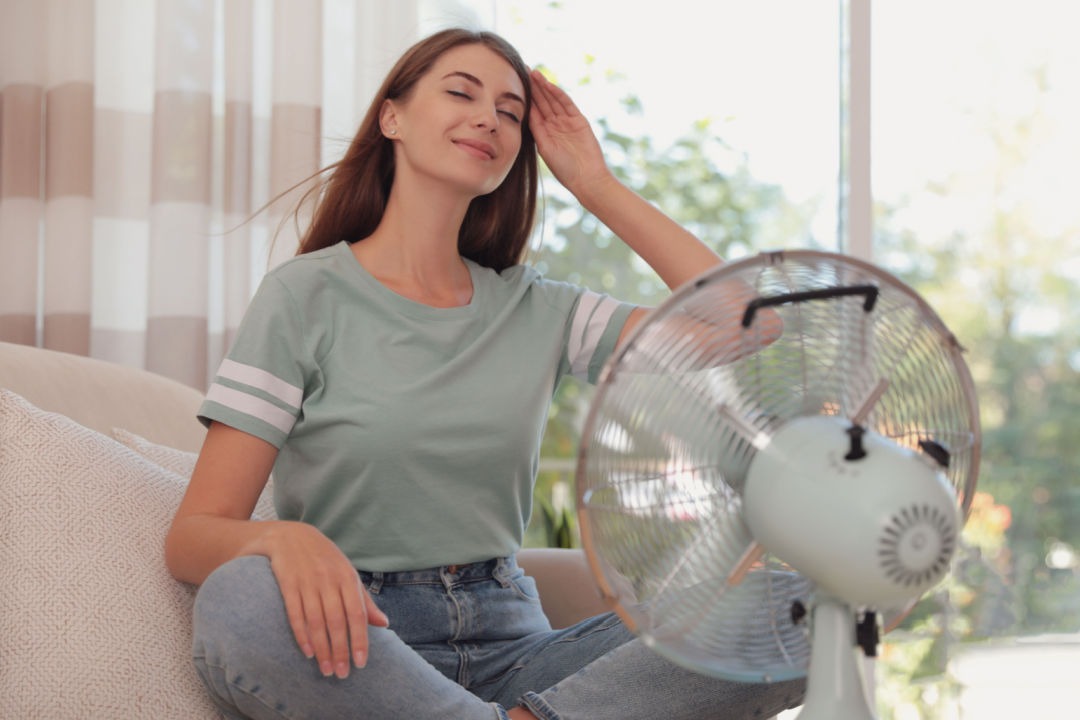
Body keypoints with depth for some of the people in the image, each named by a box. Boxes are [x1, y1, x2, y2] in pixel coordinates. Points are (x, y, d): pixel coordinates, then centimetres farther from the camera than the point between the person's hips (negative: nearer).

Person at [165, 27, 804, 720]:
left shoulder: (538, 311, 11)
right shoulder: (307, 294, 0)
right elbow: (192, 536, -7)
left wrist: (598, 186, 5)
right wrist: (281, 538, -31)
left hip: (509, 646, 3)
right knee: (239, 601, -39)